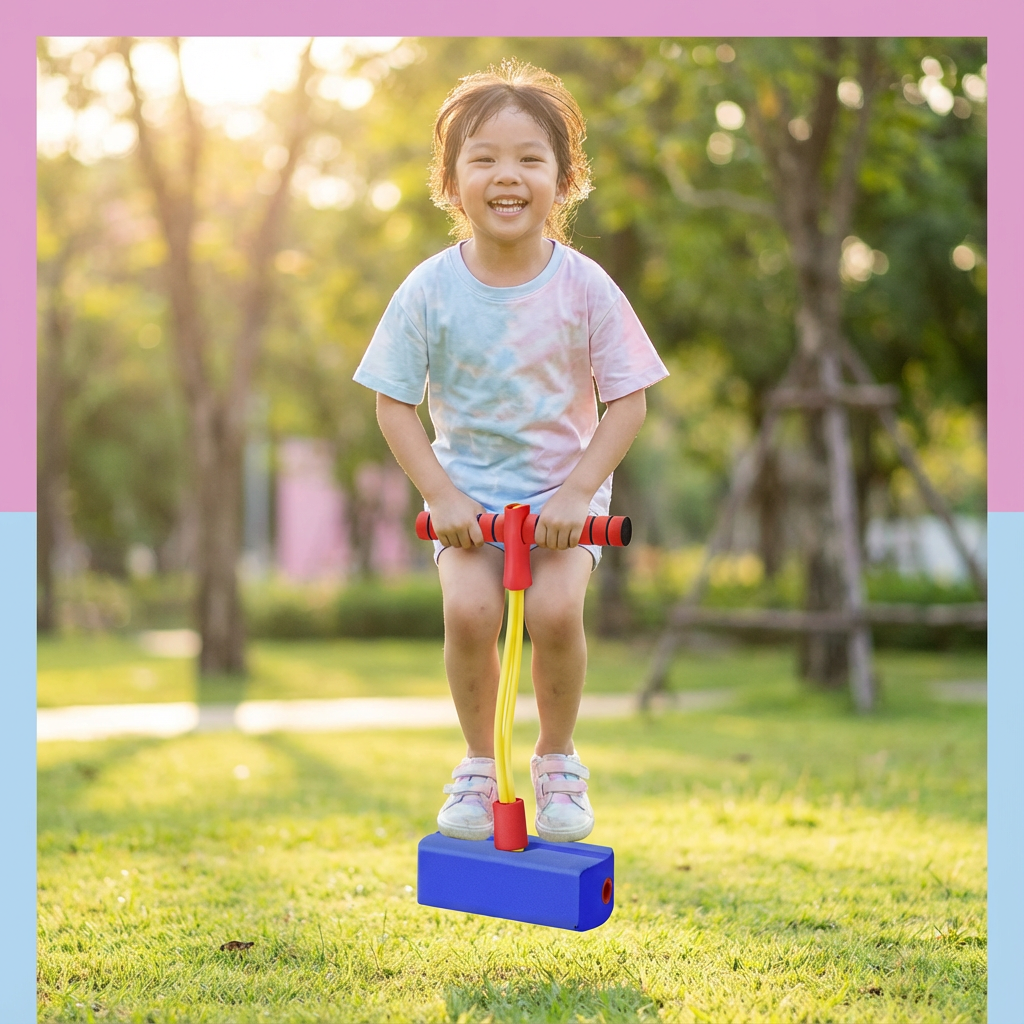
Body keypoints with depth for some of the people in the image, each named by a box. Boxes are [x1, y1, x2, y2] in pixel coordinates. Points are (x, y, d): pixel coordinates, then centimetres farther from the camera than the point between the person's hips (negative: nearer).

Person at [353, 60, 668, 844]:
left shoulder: (584, 286, -10)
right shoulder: (430, 290, -9)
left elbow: (628, 402, -6)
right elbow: (394, 403, -3)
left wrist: (577, 492, -15)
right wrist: (441, 494, -13)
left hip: (563, 490, 0)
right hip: (468, 489, 1)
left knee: (556, 609, -23)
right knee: (469, 610, -23)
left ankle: (557, 756, 5)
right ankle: (478, 763, 3)